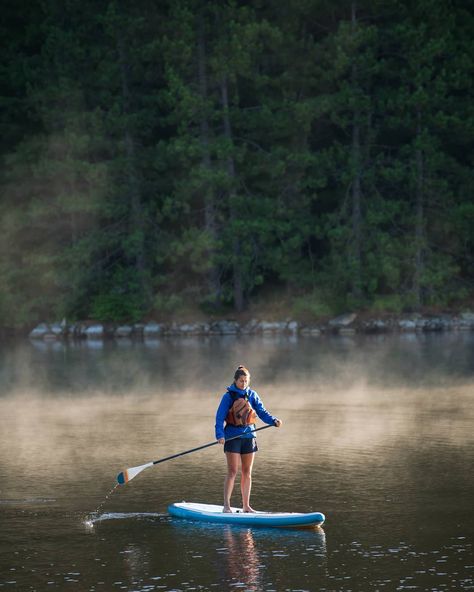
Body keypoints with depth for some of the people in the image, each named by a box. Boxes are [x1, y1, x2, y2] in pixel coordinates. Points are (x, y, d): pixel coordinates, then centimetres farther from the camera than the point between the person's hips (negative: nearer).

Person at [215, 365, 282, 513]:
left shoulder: (252, 395, 7)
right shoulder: (228, 396, -5)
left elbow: (262, 412, 3)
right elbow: (220, 416, -10)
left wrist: (274, 421, -16)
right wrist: (220, 435, -23)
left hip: (248, 435, 4)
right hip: (232, 436, -4)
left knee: (247, 472, 8)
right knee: (232, 472, -9)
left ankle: (246, 506, 14)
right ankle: (226, 505, -6)